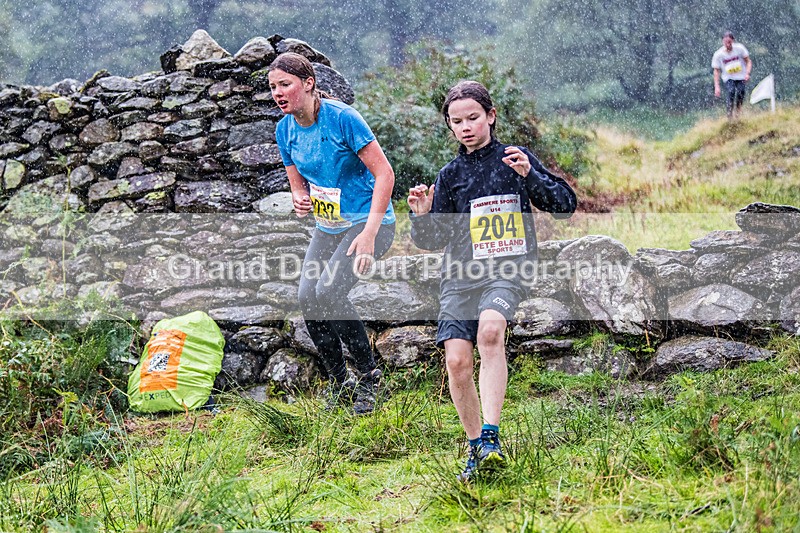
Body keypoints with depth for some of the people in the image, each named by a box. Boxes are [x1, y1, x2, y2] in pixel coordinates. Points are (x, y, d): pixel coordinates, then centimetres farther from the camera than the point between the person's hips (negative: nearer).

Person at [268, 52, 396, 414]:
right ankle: (340, 385, 10)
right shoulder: (285, 130, 3)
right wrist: (300, 200, -11)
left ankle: (369, 376, -4)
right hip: (328, 227, 7)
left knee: (328, 292, -23)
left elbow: (384, 174, -18)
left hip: (368, 222, -7)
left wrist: (369, 233, -24)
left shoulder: (341, 118, -19)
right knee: (306, 297, -8)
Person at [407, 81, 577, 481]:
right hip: (460, 275, 3)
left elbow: (566, 205, 4)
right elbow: (432, 241, 14)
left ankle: (491, 436, -32)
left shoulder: (515, 159, 9)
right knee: (456, 361, -13)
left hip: (507, 271, -3)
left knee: (490, 329, -33)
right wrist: (422, 215, -7)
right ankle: (476, 447, 7)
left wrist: (529, 175, -11)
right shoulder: (450, 175, 14)